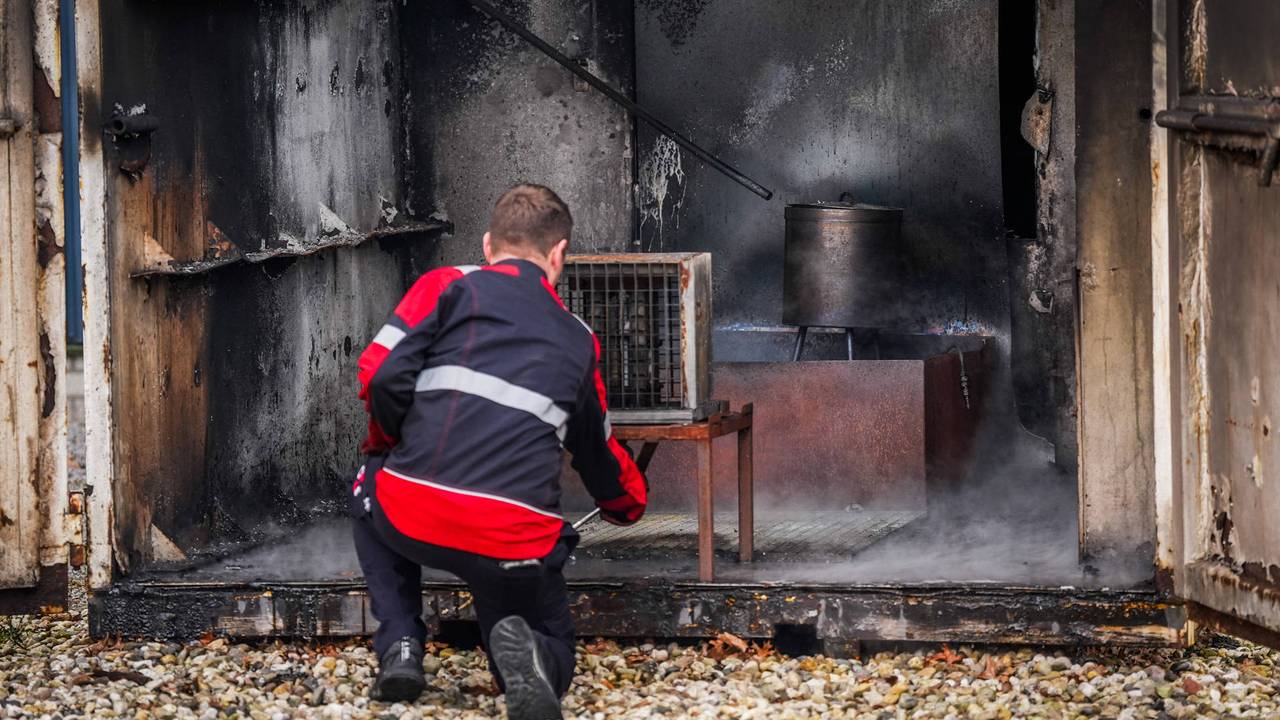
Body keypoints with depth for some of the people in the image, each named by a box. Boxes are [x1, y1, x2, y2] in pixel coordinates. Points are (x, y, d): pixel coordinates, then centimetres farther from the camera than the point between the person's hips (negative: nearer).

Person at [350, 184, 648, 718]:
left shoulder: (450, 287, 12)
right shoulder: (577, 340, 21)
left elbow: (380, 374, -1)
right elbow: (599, 451, 35)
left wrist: (384, 447, 21)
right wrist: (630, 504, 58)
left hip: (413, 516, -1)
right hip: (516, 543, 1)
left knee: (369, 489, 36)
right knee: (551, 661, 24)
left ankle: (399, 646, 16)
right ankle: (522, 651, -15)